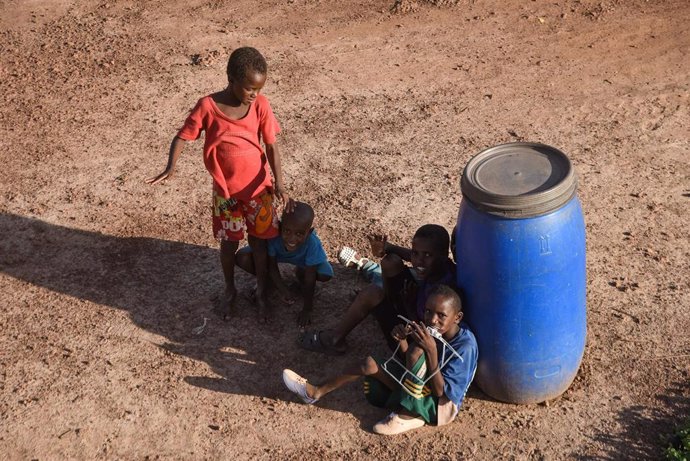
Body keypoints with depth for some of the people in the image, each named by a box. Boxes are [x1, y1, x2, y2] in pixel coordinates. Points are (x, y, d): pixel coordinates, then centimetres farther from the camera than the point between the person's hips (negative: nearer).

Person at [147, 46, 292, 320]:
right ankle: (230, 290, 38)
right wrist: (170, 168, -29)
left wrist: (278, 183, -21)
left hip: (258, 188, 1)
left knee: (259, 241, 13)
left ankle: (261, 290, 35)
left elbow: (271, 146, -10)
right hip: (226, 191, 0)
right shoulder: (208, 106, -17)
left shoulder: (261, 105, -13)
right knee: (229, 243, 14)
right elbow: (182, 137, -11)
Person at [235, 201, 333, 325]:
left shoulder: (312, 244, -39)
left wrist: (307, 309, -22)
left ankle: (299, 273, 11)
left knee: (325, 274, -25)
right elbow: (272, 266, -23)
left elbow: (310, 278, -29)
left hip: (301, 259, 0)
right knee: (242, 258, -26)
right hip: (274, 253, 0)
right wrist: (283, 290, -31)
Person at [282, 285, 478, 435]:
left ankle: (406, 415, -16)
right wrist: (402, 341, -17)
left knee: (417, 352, -30)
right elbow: (410, 366, 3)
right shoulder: (432, 331, -5)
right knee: (370, 364, -3)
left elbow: (440, 392, -27)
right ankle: (317, 392, 10)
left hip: (440, 405, -7)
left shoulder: (465, 346, -25)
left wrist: (432, 352, -37)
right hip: (419, 391, 7)